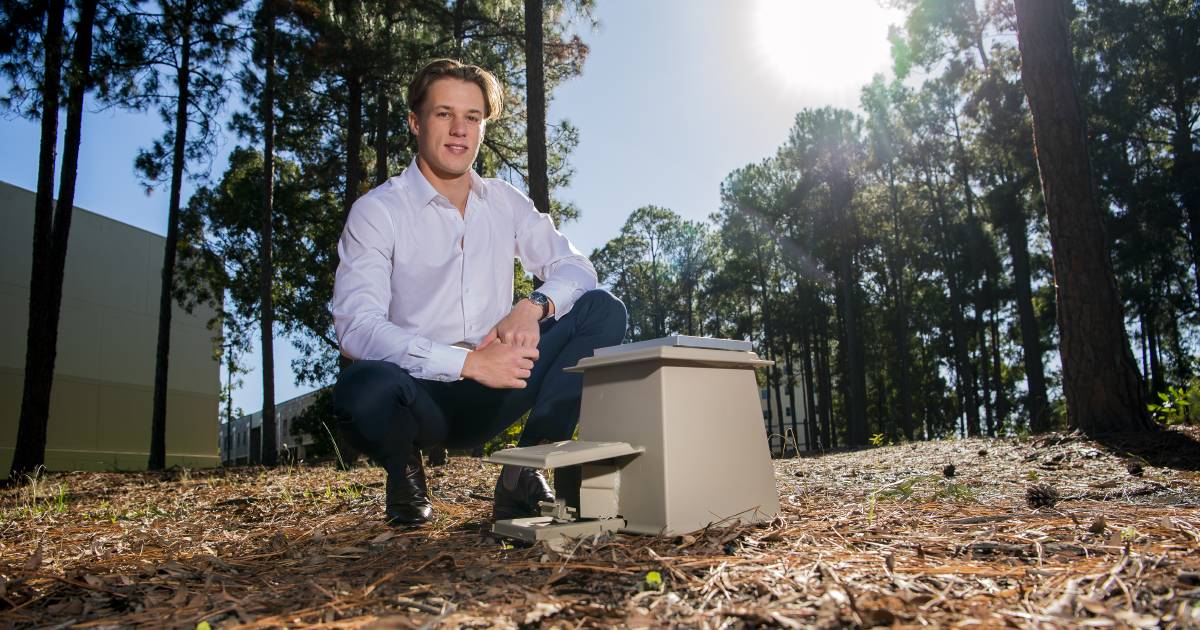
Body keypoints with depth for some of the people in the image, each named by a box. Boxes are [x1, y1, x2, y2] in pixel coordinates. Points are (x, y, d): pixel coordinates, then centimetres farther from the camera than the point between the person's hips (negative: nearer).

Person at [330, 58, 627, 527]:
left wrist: (533, 307, -20)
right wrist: (469, 362, -29)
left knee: (603, 310, -11)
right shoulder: (377, 211, -8)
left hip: (495, 392, 4)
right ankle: (405, 473, 0)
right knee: (363, 385, -38)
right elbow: (355, 327, -20)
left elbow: (576, 267, 3)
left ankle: (523, 474, -10)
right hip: (421, 394, -4)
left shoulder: (506, 203, 7)